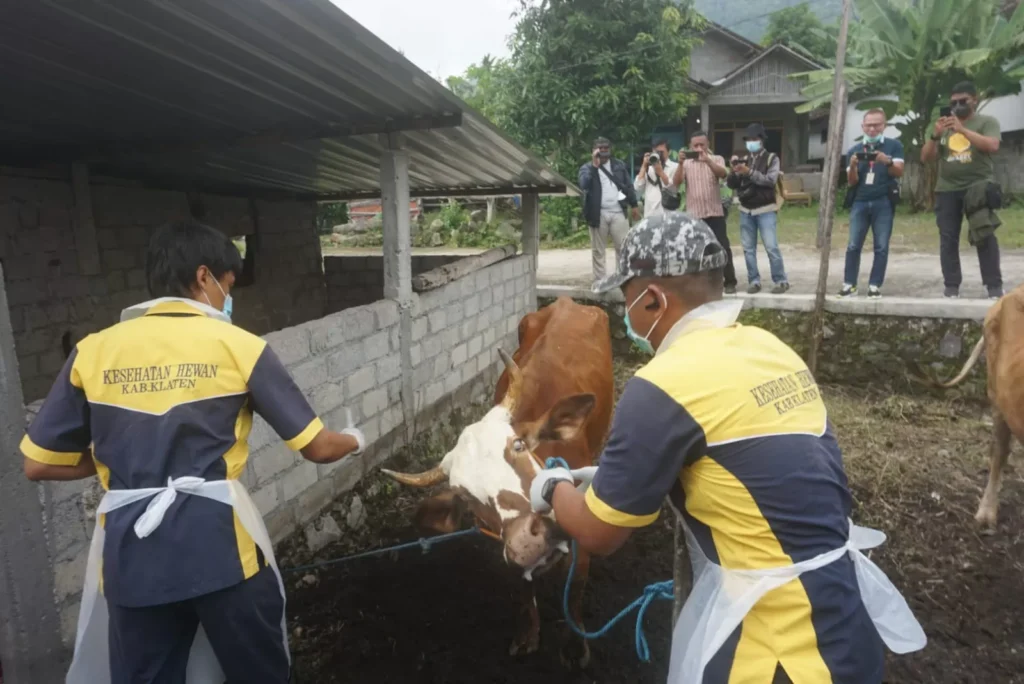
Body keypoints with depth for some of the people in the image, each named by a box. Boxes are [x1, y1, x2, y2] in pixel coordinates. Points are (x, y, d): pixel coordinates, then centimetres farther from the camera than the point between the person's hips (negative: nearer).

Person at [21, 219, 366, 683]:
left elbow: (38, 464, 8)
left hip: (129, 553, 3)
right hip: (220, 544, -3)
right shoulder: (237, 346, -6)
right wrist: (355, 441, 18)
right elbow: (317, 448, -3)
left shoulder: (92, 351, 3)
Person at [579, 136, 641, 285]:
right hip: (598, 214, -2)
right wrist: (594, 165, -17)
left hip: (618, 213, 2)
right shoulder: (587, 167, 4)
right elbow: (583, 185, -16)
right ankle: (599, 281, 8)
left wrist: (634, 205, 13)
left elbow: (628, 186, 16)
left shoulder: (619, 165, 13)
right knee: (598, 250, 3)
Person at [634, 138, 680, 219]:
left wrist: (660, 172, -12)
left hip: (668, 214, -3)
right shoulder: (648, 169, 15)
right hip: (650, 214, 3)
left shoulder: (675, 167, 6)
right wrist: (644, 166, 1)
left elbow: (674, 189, -7)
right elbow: (638, 189, 3)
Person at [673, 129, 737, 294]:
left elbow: (723, 174, -16)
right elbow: (677, 182, -7)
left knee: (723, 247, -3)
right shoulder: (686, 164, 8)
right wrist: (681, 163, -22)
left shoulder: (716, 160, 5)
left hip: (715, 213, -1)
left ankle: (730, 282, 5)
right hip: (694, 214, 2)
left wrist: (707, 160, -31)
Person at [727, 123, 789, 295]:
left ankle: (781, 281, 2)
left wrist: (749, 172, -25)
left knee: (771, 247, -7)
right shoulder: (743, 160, 11)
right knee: (748, 248, 4)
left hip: (765, 210, -4)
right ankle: (754, 281, 12)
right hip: (746, 211, 4)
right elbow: (731, 184, 6)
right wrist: (734, 171, -14)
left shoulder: (771, 158, 0)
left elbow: (770, 180, -16)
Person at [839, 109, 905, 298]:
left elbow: (899, 172, -3)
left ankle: (875, 285, -1)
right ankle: (849, 283, -1)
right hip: (860, 202, 2)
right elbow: (851, 182, 8)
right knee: (853, 245, -4)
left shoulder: (894, 145, 6)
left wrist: (887, 161, -22)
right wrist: (853, 166, -13)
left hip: (883, 202, -2)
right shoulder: (855, 149, 13)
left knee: (881, 246, -3)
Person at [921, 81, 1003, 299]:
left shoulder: (987, 121, 7)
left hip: (978, 187, -3)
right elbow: (925, 158, 11)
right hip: (947, 190, 3)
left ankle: (994, 286, -3)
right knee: (948, 239, -1)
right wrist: (936, 136, -5)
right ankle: (952, 286, 2)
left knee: (985, 236, -6)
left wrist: (962, 129, -15)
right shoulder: (944, 127, 16)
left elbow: (992, 146, -12)